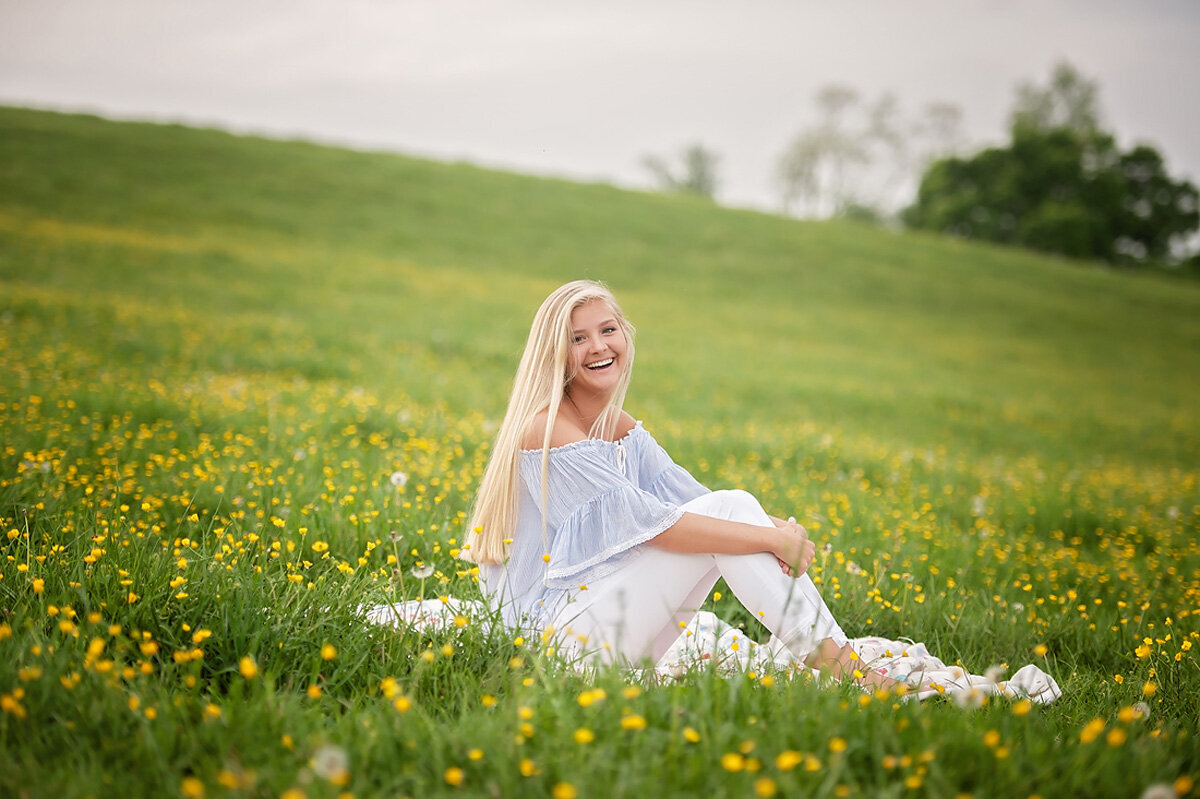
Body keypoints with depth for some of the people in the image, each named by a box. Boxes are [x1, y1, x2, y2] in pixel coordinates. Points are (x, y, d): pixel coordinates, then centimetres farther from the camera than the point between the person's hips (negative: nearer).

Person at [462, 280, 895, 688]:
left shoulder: (624, 428, 11)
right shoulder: (549, 430, -17)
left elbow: (691, 498, 3)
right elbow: (649, 522, -23)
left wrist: (778, 527, -16)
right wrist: (770, 539, -22)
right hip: (556, 628, -8)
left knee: (736, 507, -7)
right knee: (727, 511, -16)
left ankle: (844, 662, -10)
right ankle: (835, 663, -13)